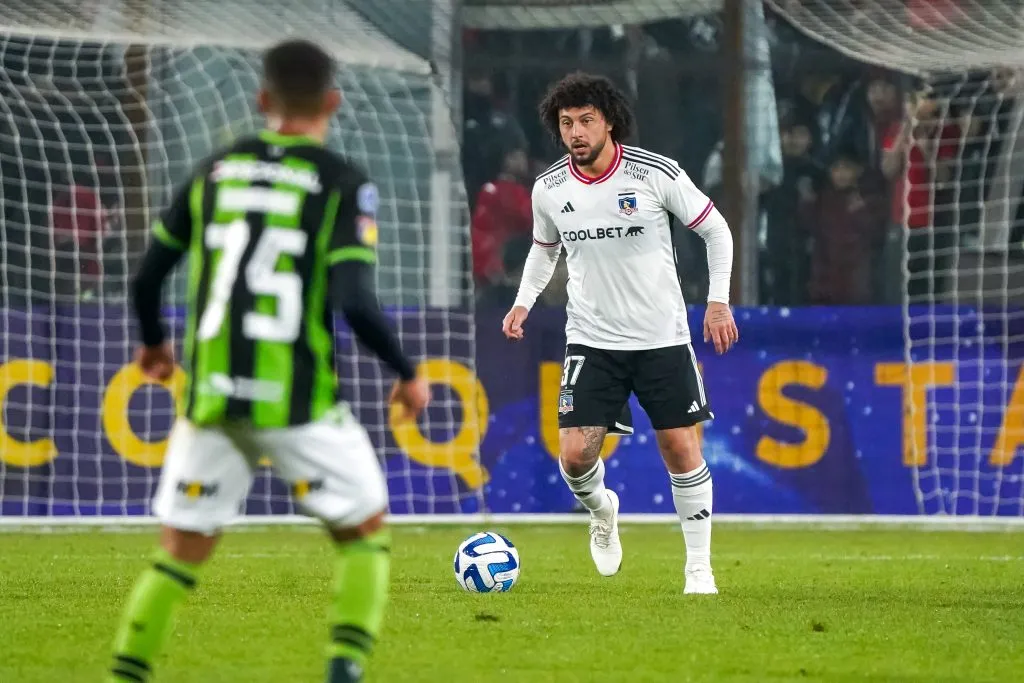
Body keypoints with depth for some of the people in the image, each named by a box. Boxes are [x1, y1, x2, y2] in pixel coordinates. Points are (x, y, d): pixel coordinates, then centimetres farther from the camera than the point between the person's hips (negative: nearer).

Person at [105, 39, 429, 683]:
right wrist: (409, 375, 0)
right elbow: (356, 303, -14)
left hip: (210, 397, 3)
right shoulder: (343, 183, -5)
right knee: (366, 530, 13)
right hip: (299, 404, -3)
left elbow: (147, 276, 11)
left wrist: (154, 341, 31)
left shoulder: (215, 172, 8)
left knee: (181, 551, 13)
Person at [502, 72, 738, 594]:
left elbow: (716, 230, 1)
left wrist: (718, 300, -7)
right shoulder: (549, 189, -2)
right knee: (575, 455, -9)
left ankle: (699, 566, 13)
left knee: (681, 449, -2)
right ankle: (601, 510, 26)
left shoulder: (655, 174, -11)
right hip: (591, 340, 2)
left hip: (662, 336, -2)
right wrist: (524, 301, 4)